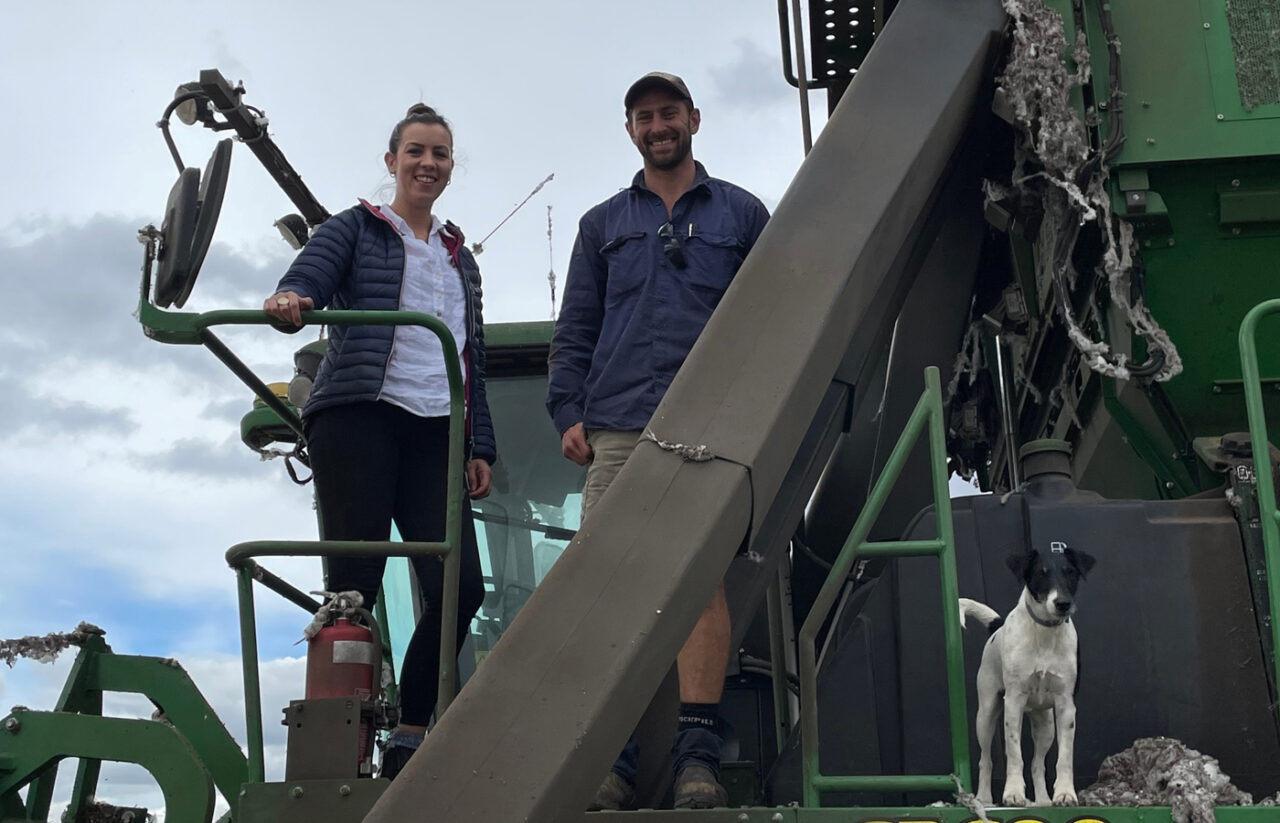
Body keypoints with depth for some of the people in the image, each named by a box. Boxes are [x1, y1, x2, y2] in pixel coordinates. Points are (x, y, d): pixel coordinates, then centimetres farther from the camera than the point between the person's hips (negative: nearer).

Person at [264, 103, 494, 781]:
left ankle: (408, 739, 1)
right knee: (355, 584, -12)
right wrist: (288, 301, -30)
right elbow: (306, 279, -6)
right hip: (358, 416, -4)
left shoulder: (459, 257, 27)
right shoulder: (354, 229, 14)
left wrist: (479, 446, 16)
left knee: (460, 586, -11)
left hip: (434, 430, 4)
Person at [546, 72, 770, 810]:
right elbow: (575, 329, 18)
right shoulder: (603, 224, 22)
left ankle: (698, 755, -8)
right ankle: (613, 755, -3)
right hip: (616, 427, 2)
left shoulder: (742, 214, 17)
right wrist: (569, 411, 4)